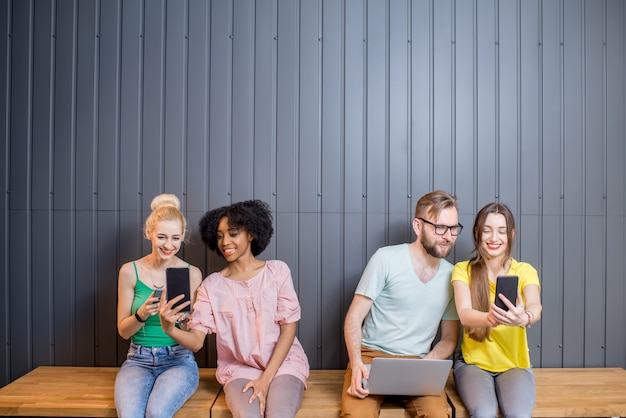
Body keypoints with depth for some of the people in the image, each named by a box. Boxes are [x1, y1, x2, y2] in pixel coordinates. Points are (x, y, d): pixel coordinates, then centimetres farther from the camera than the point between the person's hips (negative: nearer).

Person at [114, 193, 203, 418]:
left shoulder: (192, 273, -2)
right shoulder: (130, 271, 0)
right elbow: (123, 331, 5)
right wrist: (142, 314, -17)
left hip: (179, 360, -1)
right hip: (138, 360, 1)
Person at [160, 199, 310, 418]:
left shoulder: (277, 271, -1)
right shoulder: (212, 285, 2)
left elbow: (288, 326, -2)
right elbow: (196, 340, -7)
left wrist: (266, 378, -10)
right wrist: (170, 329, -29)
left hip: (283, 363, 0)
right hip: (239, 369, 1)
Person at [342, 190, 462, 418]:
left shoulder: (452, 275, 5)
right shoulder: (386, 258, -6)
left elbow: (449, 338, 12)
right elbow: (354, 318, -5)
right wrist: (356, 364, -21)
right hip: (371, 356, -3)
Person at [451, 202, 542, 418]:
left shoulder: (525, 270, -4)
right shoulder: (463, 270, -6)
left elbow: (535, 307, -25)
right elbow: (464, 314, -22)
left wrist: (524, 318, -50)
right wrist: (489, 318, -46)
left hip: (515, 364, 1)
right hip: (473, 362, -1)